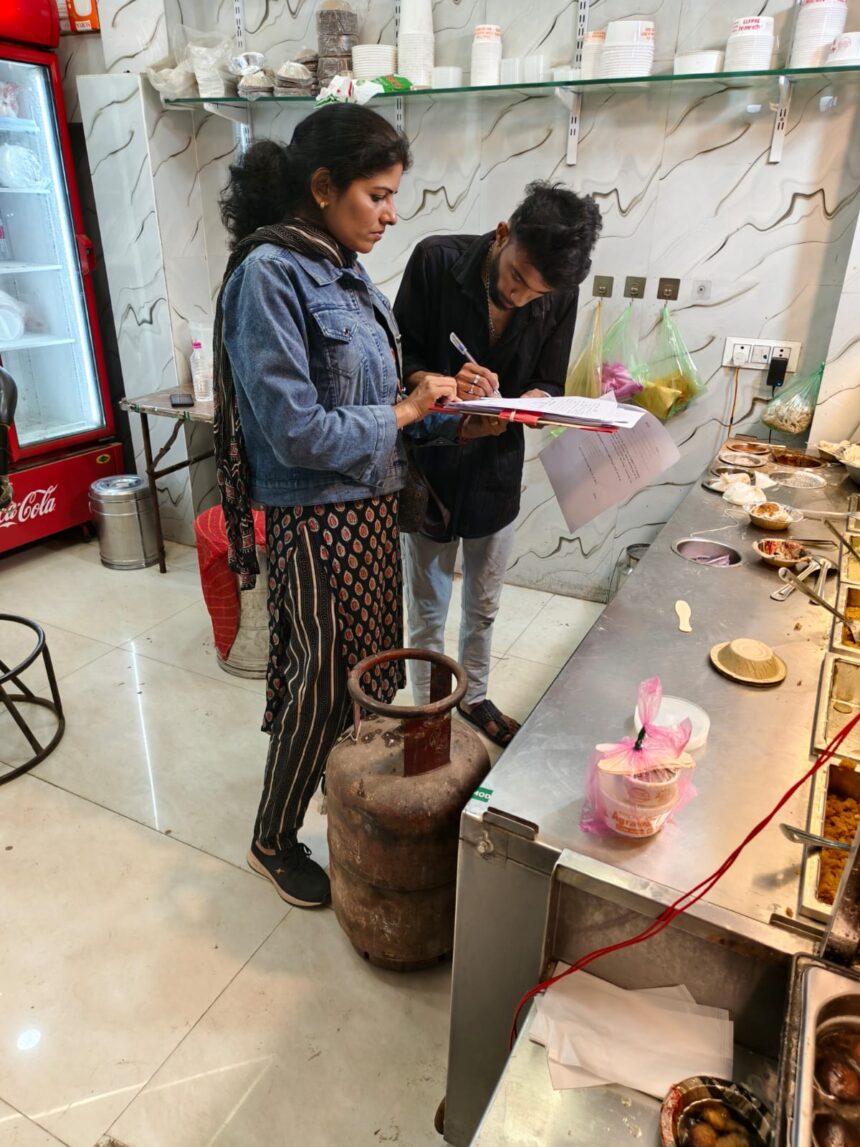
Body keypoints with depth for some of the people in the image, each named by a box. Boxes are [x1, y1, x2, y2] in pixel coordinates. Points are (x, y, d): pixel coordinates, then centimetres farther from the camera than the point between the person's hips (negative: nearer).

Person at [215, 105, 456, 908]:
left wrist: (427, 393, 0)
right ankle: (273, 842, 32)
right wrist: (403, 413, -15)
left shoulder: (343, 270, 8)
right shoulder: (268, 274, -18)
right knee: (321, 689, 6)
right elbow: (295, 431, -23)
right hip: (317, 520, -8)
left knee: (374, 669, 19)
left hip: (370, 509, 8)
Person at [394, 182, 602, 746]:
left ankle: (475, 699, 42)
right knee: (428, 611, 9)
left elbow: (547, 387, -3)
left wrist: (505, 414, -25)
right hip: (431, 465, -2)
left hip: (497, 471, 3)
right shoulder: (436, 260, -16)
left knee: (484, 607, 19)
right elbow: (400, 360, -11)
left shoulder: (559, 296, -9)